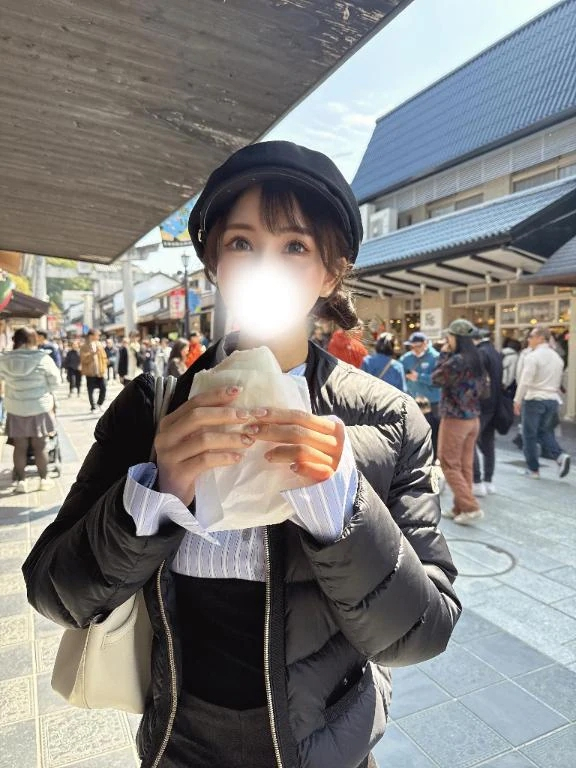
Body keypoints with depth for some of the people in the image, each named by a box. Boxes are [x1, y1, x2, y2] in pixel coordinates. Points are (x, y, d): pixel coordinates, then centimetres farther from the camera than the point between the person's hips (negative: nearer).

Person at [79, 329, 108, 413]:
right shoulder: (84, 347, -4)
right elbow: (83, 359, -14)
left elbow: (104, 357, 12)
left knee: (103, 388, -4)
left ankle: (99, 403, 19)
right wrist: (92, 354, -26)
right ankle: (93, 407, 16)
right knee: (91, 390, 3)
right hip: (90, 372, -3)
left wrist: (104, 369, 4)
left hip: (100, 372, 3)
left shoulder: (100, 345, 9)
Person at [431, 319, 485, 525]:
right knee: (465, 465, 12)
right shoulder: (476, 359, 7)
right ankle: (460, 508, 20)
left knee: (449, 465, 2)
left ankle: (471, 508, -1)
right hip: (473, 417, 8)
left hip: (455, 418, -8)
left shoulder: (457, 360, -20)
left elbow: (436, 379, -10)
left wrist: (443, 354, -4)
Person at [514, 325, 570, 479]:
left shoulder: (532, 357, -13)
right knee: (544, 431, 19)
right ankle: (560, 456, -3)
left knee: (529, 435, 5)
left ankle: (533, 469, 11)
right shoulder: (557, 357, 11)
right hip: (553, 399, 7)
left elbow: (525, 381, -17)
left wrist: (517, 400, -10)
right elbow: (558, 382, 15)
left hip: (534, 399, -7)